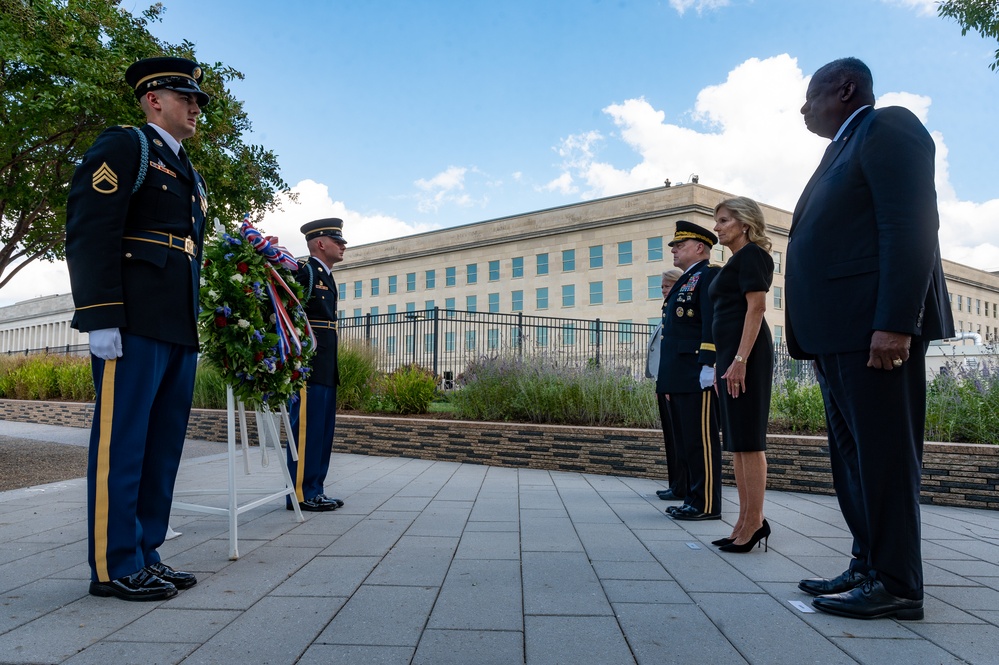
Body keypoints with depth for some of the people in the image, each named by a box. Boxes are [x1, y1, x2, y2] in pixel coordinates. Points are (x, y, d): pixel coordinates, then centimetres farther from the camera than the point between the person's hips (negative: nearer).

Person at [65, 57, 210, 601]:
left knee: (163, 448, 9)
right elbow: (89, 232, -10)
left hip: (180, 331, 8)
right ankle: (114, 566, 6)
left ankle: (144, 556, 18)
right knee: (121, 443, -3)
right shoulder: (124, 147, 1)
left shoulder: (190, 176, 26)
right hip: (135, 325, -8)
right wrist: (100, 318, -17)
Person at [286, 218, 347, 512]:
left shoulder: (326, 276, 19)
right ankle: (302, 493, 2)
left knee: (322, 430, 11)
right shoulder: (306, 271, -8)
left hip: (325, 368, 9)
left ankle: (314, 491, 18)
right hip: (309, 366, -9)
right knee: (306, 429, -5)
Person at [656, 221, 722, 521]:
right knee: (686, 441, 12)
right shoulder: (683, 282, 24)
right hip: (679, 378, 10)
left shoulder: (710, 275, -4)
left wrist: (709, 366, -23)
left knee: (701, 440, -5)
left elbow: (713, 323, -16)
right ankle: (694, 499, 19)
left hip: (698, 374, -10)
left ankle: (707, 505, 1)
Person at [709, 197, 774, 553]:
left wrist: (740, 360, -23)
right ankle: (746, 521, 14)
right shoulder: (737, 260, 22)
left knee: (748, 440, -8)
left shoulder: (751, 254, -5)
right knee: (737, 442, 9)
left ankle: (755, 522, -2)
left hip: (745, 353, -10)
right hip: (730, 353, 10)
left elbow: (756, 307, -16)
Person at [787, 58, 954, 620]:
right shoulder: (845, 149, 27)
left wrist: (894, 324, -23)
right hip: (840, 332, 10)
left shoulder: (887, 127, -1)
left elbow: (910, 227, -14)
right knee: (854, 454, 10)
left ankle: (897, 585, 3)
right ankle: (870, 566, 18)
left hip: (876, 327, -10)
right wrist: (818, 336, 14)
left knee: (883, 453, -6)